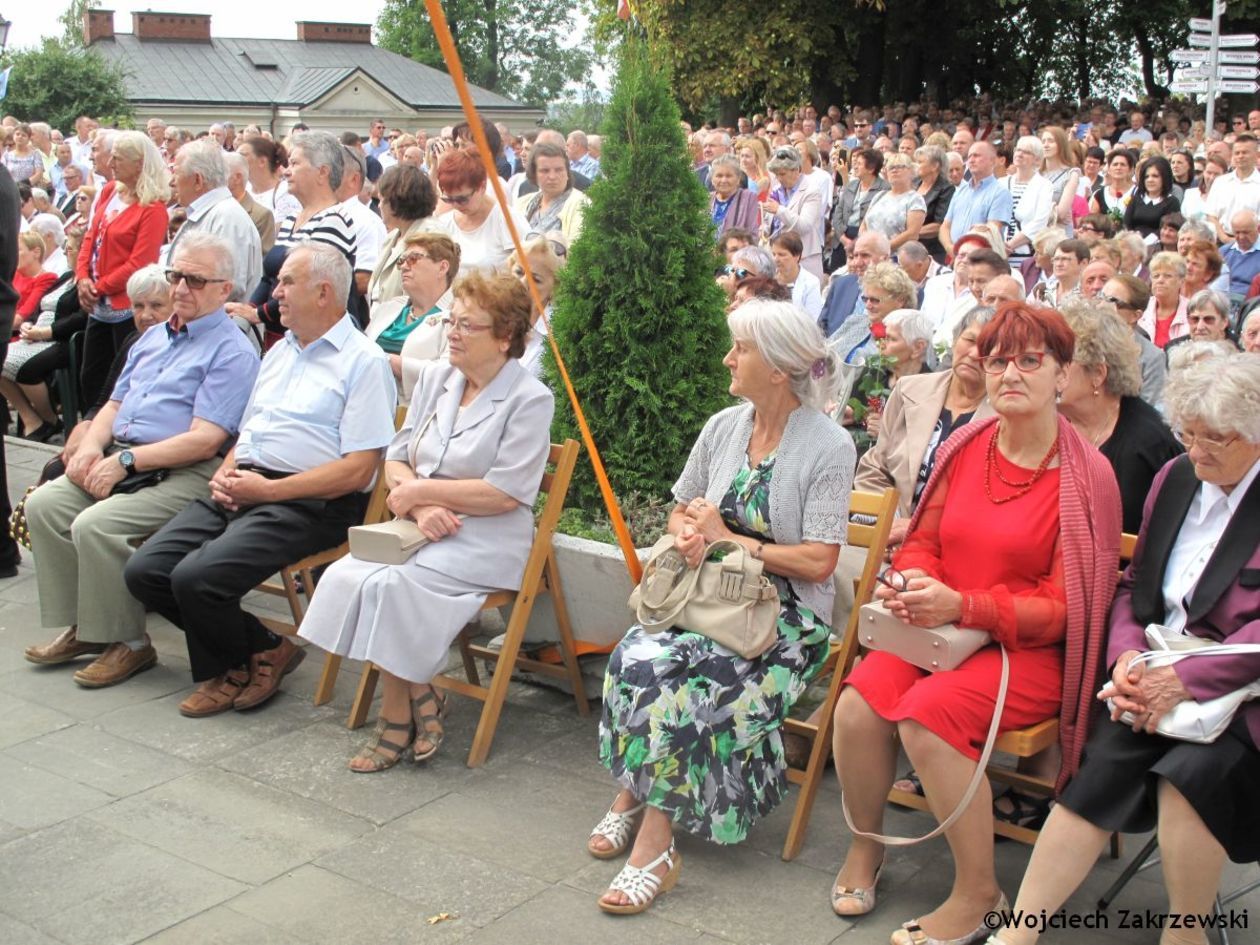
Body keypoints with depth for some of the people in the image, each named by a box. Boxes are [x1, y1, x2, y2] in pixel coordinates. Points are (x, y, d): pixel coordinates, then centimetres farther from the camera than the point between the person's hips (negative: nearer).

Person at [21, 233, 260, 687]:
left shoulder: (232, 352, -7)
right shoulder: (153, 338, 21)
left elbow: (205, 440, -16)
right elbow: (115, 404, 24)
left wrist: (127, 460, -18)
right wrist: (92, 445, 1)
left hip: (184, 475, -8)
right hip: (122, 460, 9)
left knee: (96, 525, -26)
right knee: (44, 504, -10)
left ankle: (128, 643, -9)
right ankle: (83, 627, 0)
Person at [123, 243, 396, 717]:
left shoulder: (364, 361, -4)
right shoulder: (279, 353, 24)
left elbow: (358, 469, -13)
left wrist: (267, 489, -14)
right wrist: (224, 475, 5)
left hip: (307, 504, -8)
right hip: (239, 492, 9)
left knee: (196, 577, -26)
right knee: (144, 571, -8)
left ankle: (248, 661, 5)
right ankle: (260, 646, 6)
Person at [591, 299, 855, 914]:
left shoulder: (828, 446, -9)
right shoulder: (723, 427, 8)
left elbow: (818, 562, -14)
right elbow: (680, 511, 19)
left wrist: (727, 539, -11)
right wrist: (687, 533, -6)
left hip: (784, 615, -5)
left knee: (683, 673, -31)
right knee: (638, 655, -26)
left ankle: (634, 799, -18)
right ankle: (635, 800, -12)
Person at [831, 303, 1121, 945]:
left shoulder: (1085, 476, -8)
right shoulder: (965, 447, 6)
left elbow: (1062, 605, -10)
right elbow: (924, 540, 16)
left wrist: (962, 608, -23)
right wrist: (913, 580, -9)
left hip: (1031, 651, -4)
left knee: (929, 712, -31)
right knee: (858, 703, -23)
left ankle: (979, 892, -11)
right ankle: (865, 846, 6)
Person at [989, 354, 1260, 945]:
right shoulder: (1175, 477, 11)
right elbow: (1136, 582, 16)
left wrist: (1187, 681, -22)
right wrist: (1127, 657, -2)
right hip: (1161, 672, 4)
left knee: (1189, 773, -31)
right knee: (1103, 766, -20)